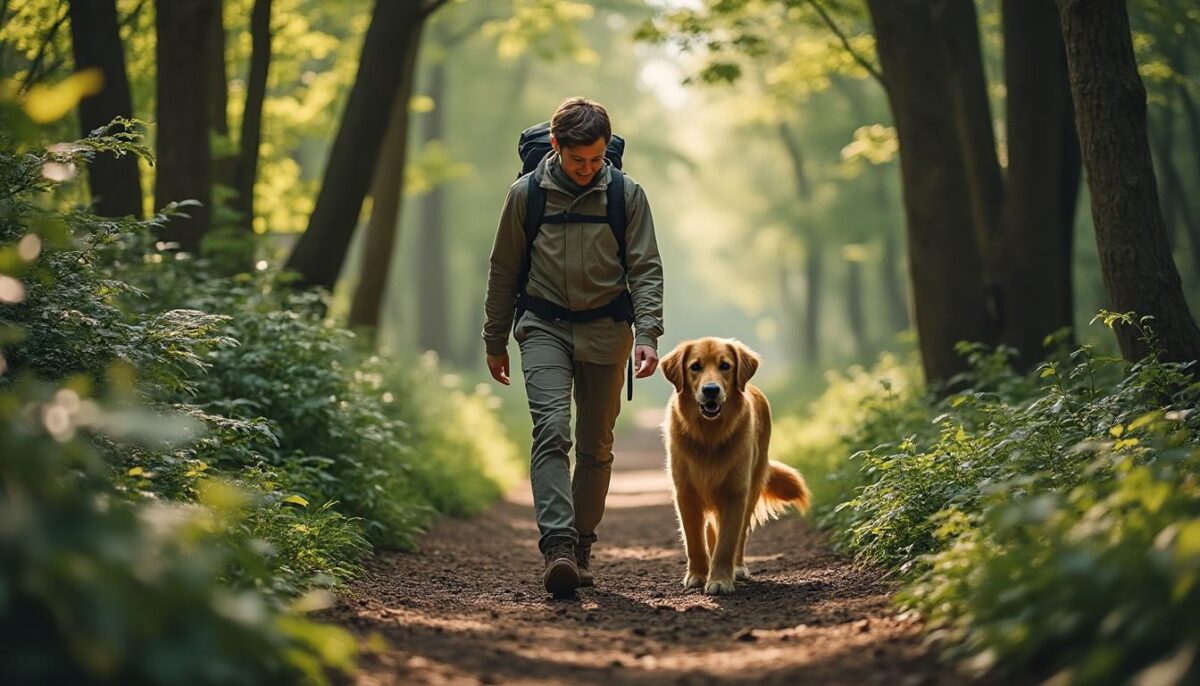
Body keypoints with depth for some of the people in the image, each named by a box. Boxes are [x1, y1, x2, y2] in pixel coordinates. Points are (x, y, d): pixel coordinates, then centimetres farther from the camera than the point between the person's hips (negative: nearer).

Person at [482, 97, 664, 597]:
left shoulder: (627, 195, -2)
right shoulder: (526, 194, -1)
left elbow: (646, 270, -2)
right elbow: (504, 272, 8)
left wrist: (647, 334, -15)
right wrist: (495, 342, 11)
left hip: (605, 330, 1)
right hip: (544, 327, -1)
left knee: (595, 444, 6)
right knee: (551, 430, -18)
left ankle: (582, 545, 20)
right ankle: (557, 546, -27)